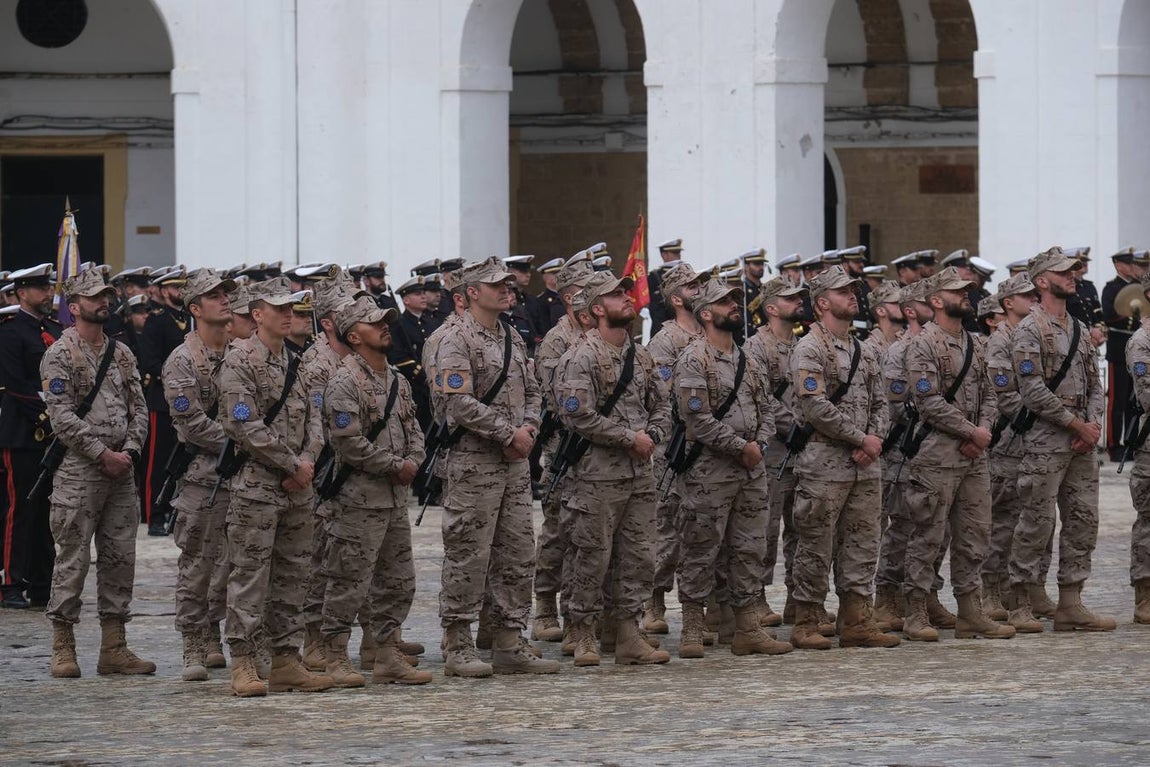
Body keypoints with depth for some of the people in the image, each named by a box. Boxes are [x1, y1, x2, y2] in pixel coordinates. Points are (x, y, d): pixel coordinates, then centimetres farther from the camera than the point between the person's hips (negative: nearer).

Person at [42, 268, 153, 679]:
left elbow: (139, 409, 12)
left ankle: (114, 648, 11)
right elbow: (62, 417, -13)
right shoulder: (59, 356, -6)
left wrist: (129, 451, -5)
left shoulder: (121, 354, 14)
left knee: (120, 559, 6)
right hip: (79, 473, -6)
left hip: (121, 473, 6)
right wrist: (103, 454, -15)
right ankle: (63, 648, 2)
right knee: (73, 560, -4)